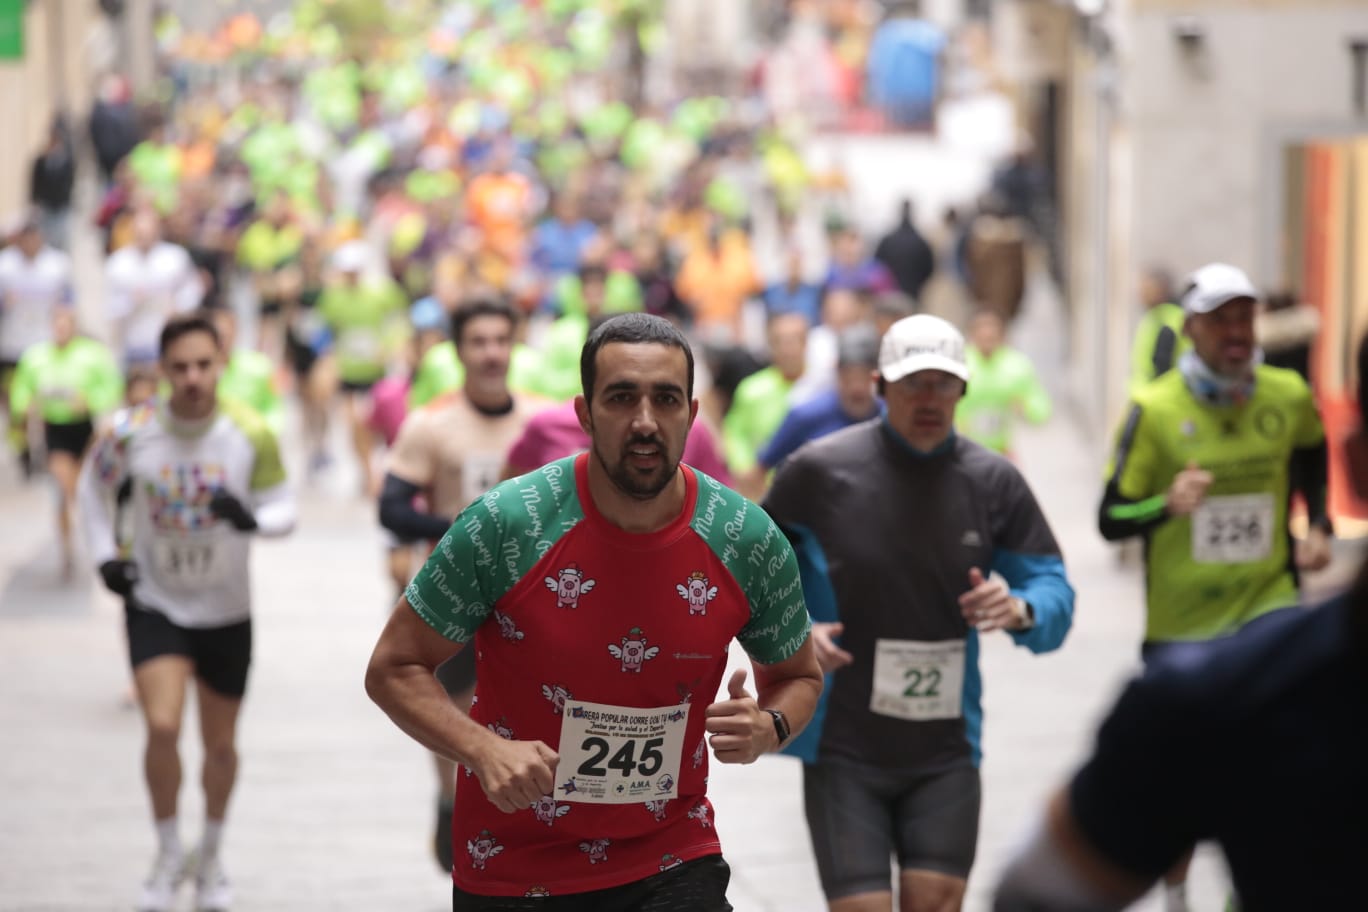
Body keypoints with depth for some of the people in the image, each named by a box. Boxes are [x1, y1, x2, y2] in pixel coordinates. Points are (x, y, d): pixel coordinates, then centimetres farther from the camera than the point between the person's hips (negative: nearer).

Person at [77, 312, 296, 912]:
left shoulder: (251, 435, -15)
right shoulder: (132, 432, -13)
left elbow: (284, 508, -8)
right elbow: (94, 485, 7)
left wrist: (254, 520, -30)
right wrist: (104, 555, -2)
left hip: (227, 613, 1)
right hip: (154, 607, -1)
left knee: (220, 745, 12)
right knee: (162, 727, -20)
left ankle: (210, 857, 37)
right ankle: (168, 856, 2)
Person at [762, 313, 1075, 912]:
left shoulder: (993, 481, 0)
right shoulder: (819, 470, -6)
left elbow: (1054, 592, 2)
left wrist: (1020, 610, -21)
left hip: (946, 750, 2)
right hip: (842, 749, -2)